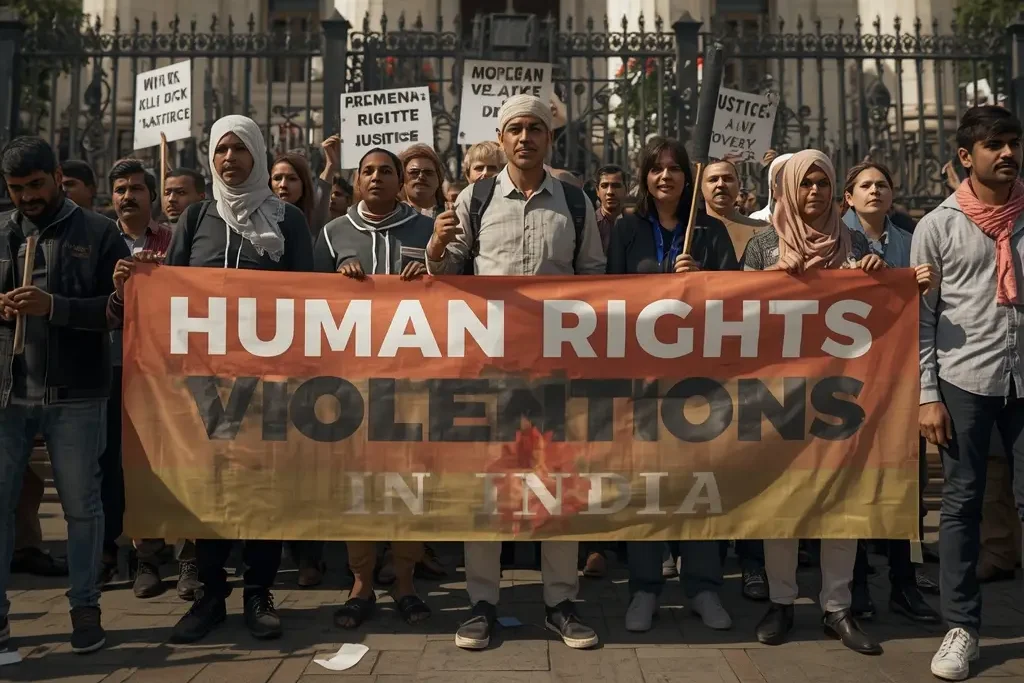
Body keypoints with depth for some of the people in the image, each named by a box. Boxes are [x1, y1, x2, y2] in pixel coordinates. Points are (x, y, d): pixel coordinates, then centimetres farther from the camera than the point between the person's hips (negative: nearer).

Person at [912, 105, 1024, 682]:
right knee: (962, 504, 4)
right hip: (964, 379, -2)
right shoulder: (937, 226, 2)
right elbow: (922, 316, 1)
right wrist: (927, 395, -5)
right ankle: (962, 627, 14)